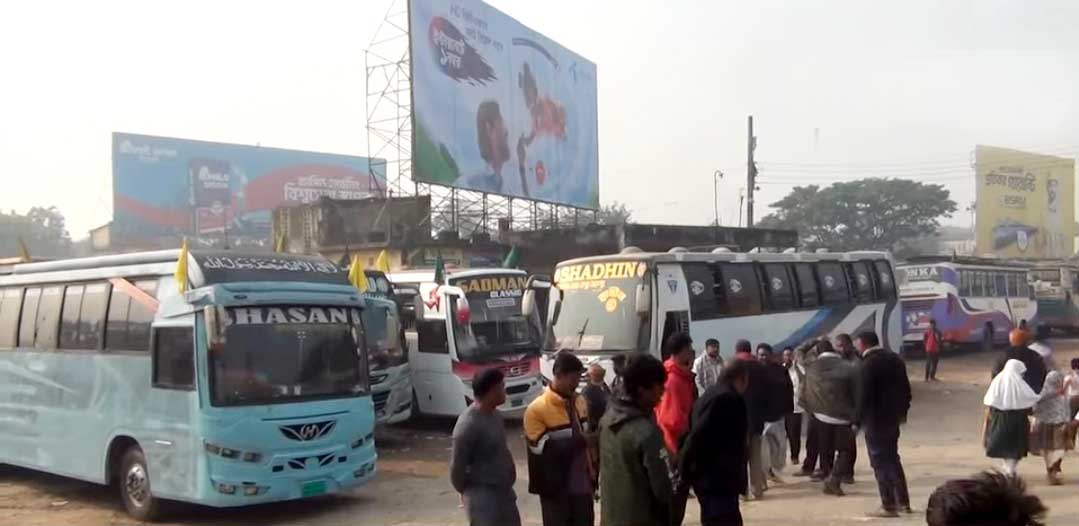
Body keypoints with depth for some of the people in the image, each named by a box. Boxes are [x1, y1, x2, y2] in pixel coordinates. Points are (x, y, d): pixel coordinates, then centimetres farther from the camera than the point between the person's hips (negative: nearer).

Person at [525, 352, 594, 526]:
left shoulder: (580, 402, 6)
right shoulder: (537, 409, -15)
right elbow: (543, 449, -21)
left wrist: (592, 475, 11)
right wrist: (577, 441, -26)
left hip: (582, 486, 6)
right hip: (556, 488, -6)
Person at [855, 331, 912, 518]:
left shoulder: (869, 364, -17)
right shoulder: (894, 358, 8)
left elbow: (865, 396, -19)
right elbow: (905, 387, 13)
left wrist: (857, 420, -13)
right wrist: (903, 410, 22)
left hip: (875, 419, -8)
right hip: (892, 416, 8)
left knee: (880, 462, -1)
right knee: (892, 458, 19)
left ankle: (888, 506, 0)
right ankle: (903, 501, 23)